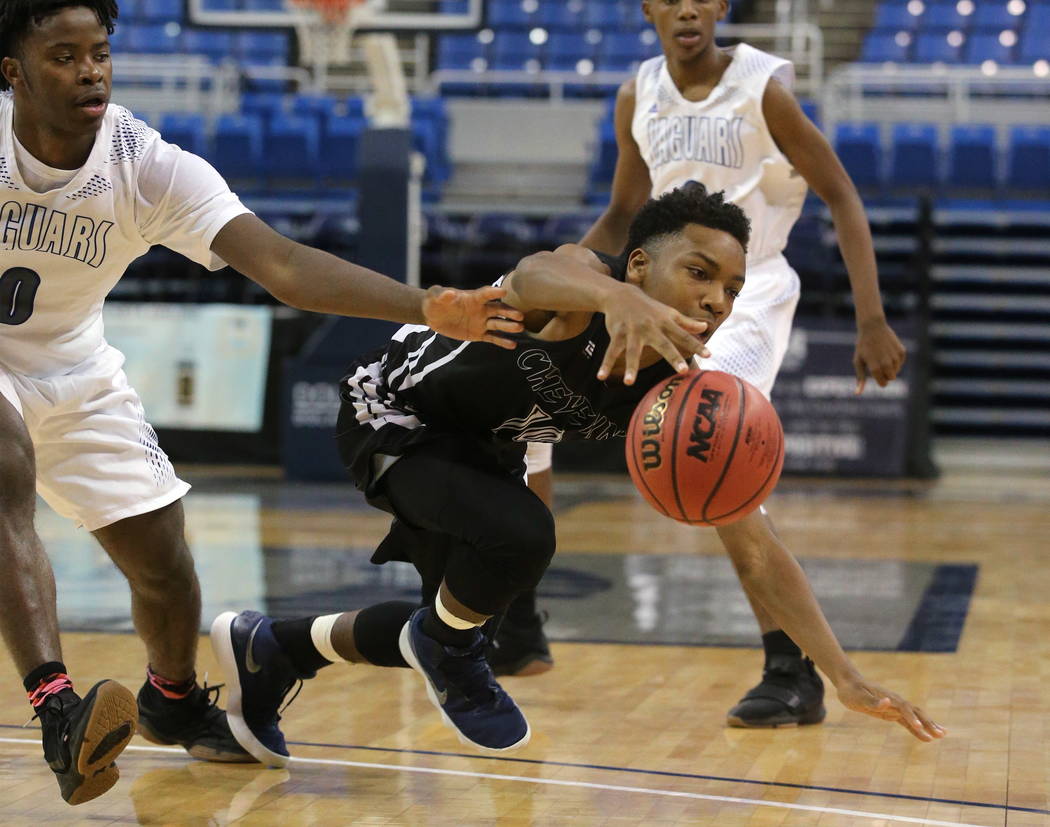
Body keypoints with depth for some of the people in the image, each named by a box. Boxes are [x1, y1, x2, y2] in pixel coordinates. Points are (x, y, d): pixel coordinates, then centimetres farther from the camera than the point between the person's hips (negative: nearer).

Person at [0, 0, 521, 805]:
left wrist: (425, 306, -46)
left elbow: (279, 262, -34)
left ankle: (173, 701, 33)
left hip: (73, 372, 3)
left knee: (164, 559, 2)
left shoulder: (152, 167, -23)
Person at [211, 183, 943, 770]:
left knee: (462, 613, 20)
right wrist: (618, 298, -86)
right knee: (522, 534, -32)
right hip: (392, 411, -7)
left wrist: (846, 677, -27)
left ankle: (269, 648, 44)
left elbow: (757, 553, -18)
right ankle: (449, 652, 2)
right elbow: (538, 274, -63)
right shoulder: (589, 288, -35)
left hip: (478, 450, 7)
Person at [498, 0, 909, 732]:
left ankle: (794, 674, -22)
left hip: (745, 296, -7)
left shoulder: (762, 88, -13)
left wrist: (872, 323, -18)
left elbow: (842, 198, -11)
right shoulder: (638, 98, 3)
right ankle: (516, 635, 19)